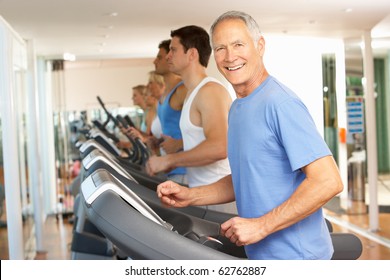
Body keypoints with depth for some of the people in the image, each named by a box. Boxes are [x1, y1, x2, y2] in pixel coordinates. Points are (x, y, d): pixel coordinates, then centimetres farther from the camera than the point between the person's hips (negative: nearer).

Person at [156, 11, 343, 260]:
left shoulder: (279, 103, -19)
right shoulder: (237, 108, 10)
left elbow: (328, 182, -24)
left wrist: (261, 226, -23)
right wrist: (190, 196, 5)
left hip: (296, 256, -8)